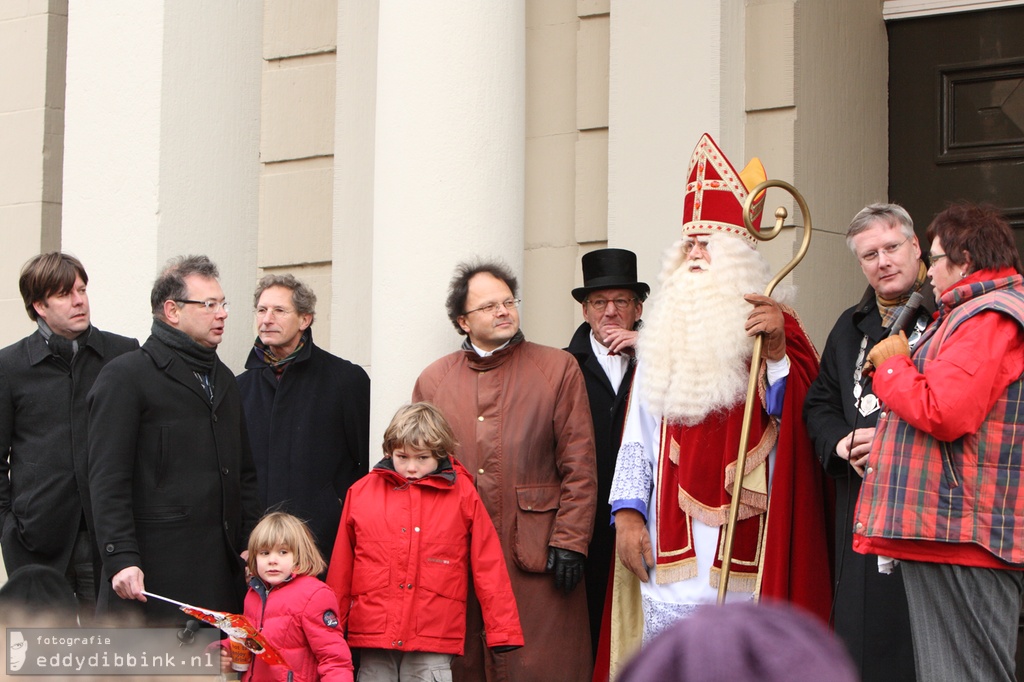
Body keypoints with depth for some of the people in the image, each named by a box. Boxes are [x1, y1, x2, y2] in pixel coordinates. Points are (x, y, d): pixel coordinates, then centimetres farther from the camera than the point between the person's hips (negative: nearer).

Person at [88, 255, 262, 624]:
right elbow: (107, 482, -10)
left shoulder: (223, 379, 22)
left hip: (221, 571, 7)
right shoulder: (125, 376, -3)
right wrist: (121, 560, -18)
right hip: (153, 573, -7)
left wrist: (249, 546, 12)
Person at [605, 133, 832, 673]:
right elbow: (639, 435, 13)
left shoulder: (775, 326, 5)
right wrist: (629, 512, 2)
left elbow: (798, 420, -6)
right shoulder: (665, 335, 17)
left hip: (745, 552, -3)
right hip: (668, 550, 4)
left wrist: (778, 350, -19)